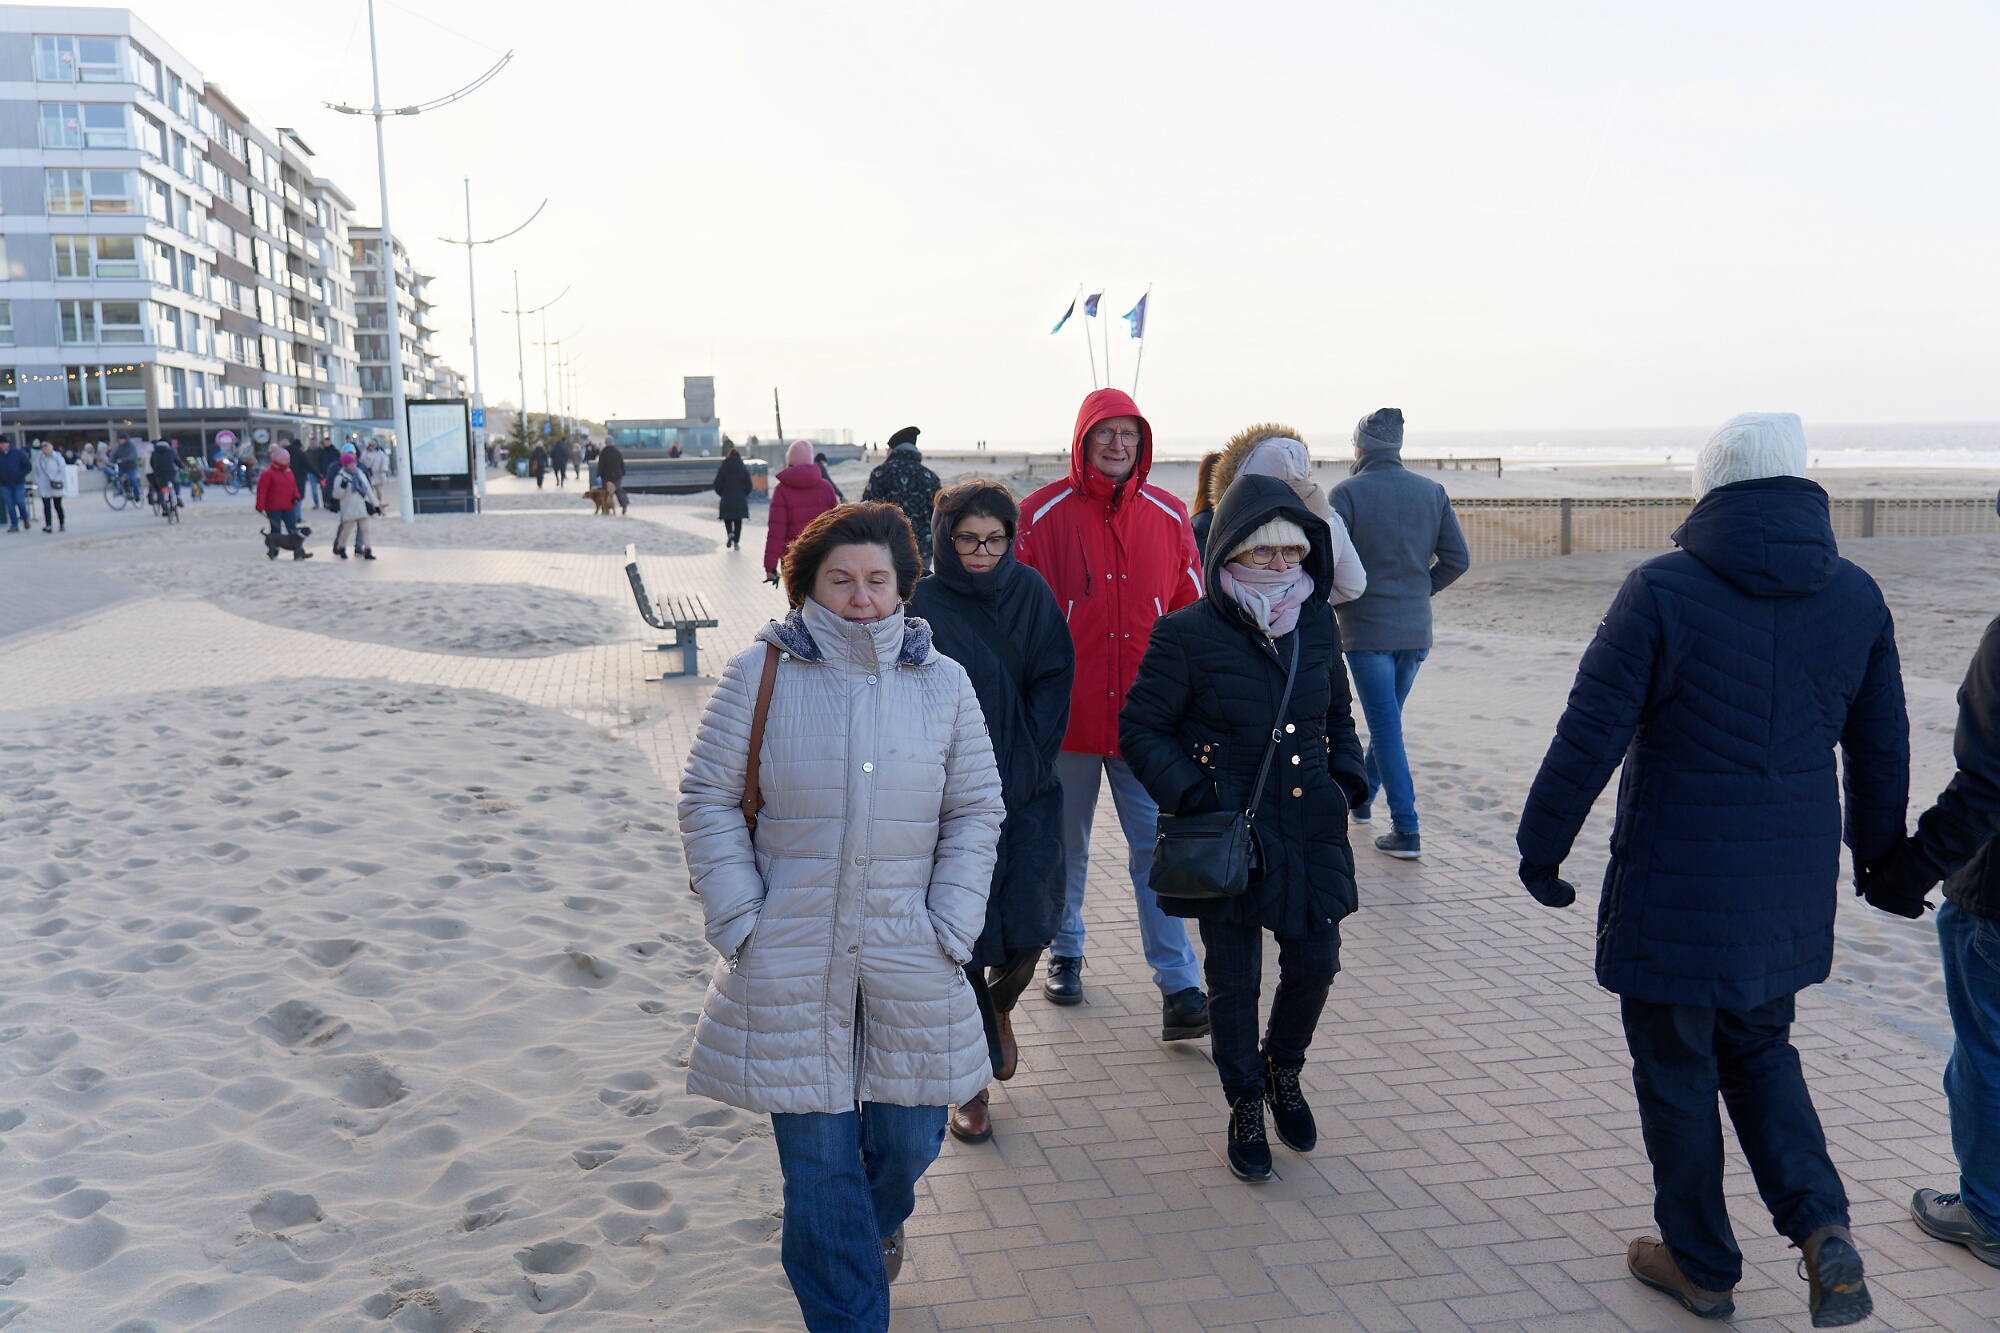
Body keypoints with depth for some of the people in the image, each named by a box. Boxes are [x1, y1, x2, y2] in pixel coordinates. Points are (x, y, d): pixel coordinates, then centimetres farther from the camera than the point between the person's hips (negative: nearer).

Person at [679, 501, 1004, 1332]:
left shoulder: (944, 683, 2)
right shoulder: (760, 673, -4)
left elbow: (974, 812, 6)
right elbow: (709, 798, 0)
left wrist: (951, 928, -2)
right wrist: (738, 921, -6)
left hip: (910, 965, 2)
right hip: (790, 964, -2)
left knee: (909, 1137, 13)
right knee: (817, 1157, 5)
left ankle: (876, 1226, 49)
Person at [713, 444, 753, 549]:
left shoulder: (723, 469, -4)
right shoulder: (743, 469, 0)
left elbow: (717, 486, -4)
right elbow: (749, 487, 0)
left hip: (726, 500, -1)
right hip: (740, 501, 1)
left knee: (727, 520, 12)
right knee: (738, 521, 9)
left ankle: (730, 533, -15)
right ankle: (736, 542, 6)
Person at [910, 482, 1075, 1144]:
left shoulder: (1031, 594, 2)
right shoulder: (922, 605, -5)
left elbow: (1052, 684, 0)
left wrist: (1023, 769, -10)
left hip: (1026, 792, 2)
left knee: (1027, 927, -4)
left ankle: (1000, 1004, 32)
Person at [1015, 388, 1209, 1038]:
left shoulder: (1168, 516, 4)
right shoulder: (1043, 514, -4)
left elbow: (1190, 616, 10)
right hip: (1065, 716, -1)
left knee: (1157, 851, -1)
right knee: (1065, 848, 15)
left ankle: (1179, 991, 1)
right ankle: (1065, 955, 36)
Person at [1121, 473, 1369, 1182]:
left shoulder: (1318, 628, 4)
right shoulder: (1188, 635, -11)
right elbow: (1140, 728, -6)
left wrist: (1346, 777, 4)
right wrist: (1192, 795, -16)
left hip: (1311, 828, 4)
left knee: (1316, 962, 9)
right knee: (1235, 979, 7)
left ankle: (1284, 1068, 39)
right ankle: (1246, 1105, 31)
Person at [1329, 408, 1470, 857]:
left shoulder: (1347, 493, -9)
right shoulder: (1432, 491, 4)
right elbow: (1458, 559, 3)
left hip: (1366, 627, -5)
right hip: (1416, 628, 5)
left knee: (1385, 724, 0)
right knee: (1388, 716, 20)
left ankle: (1406, 829, -2)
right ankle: (1361, 797, 37)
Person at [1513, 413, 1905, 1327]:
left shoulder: (1663, 590, -14)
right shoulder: (1856, 598, 2)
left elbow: (1590, 733, -15)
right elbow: (1882, 747, 11)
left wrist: (1541, 846, -4)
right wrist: (1878, 851, 26)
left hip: (1678, 876, -5)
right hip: (1792, 879, 5)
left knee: (1676, 1069, 11)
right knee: (1758, 1046, 25)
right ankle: (1821, 1225, 9)